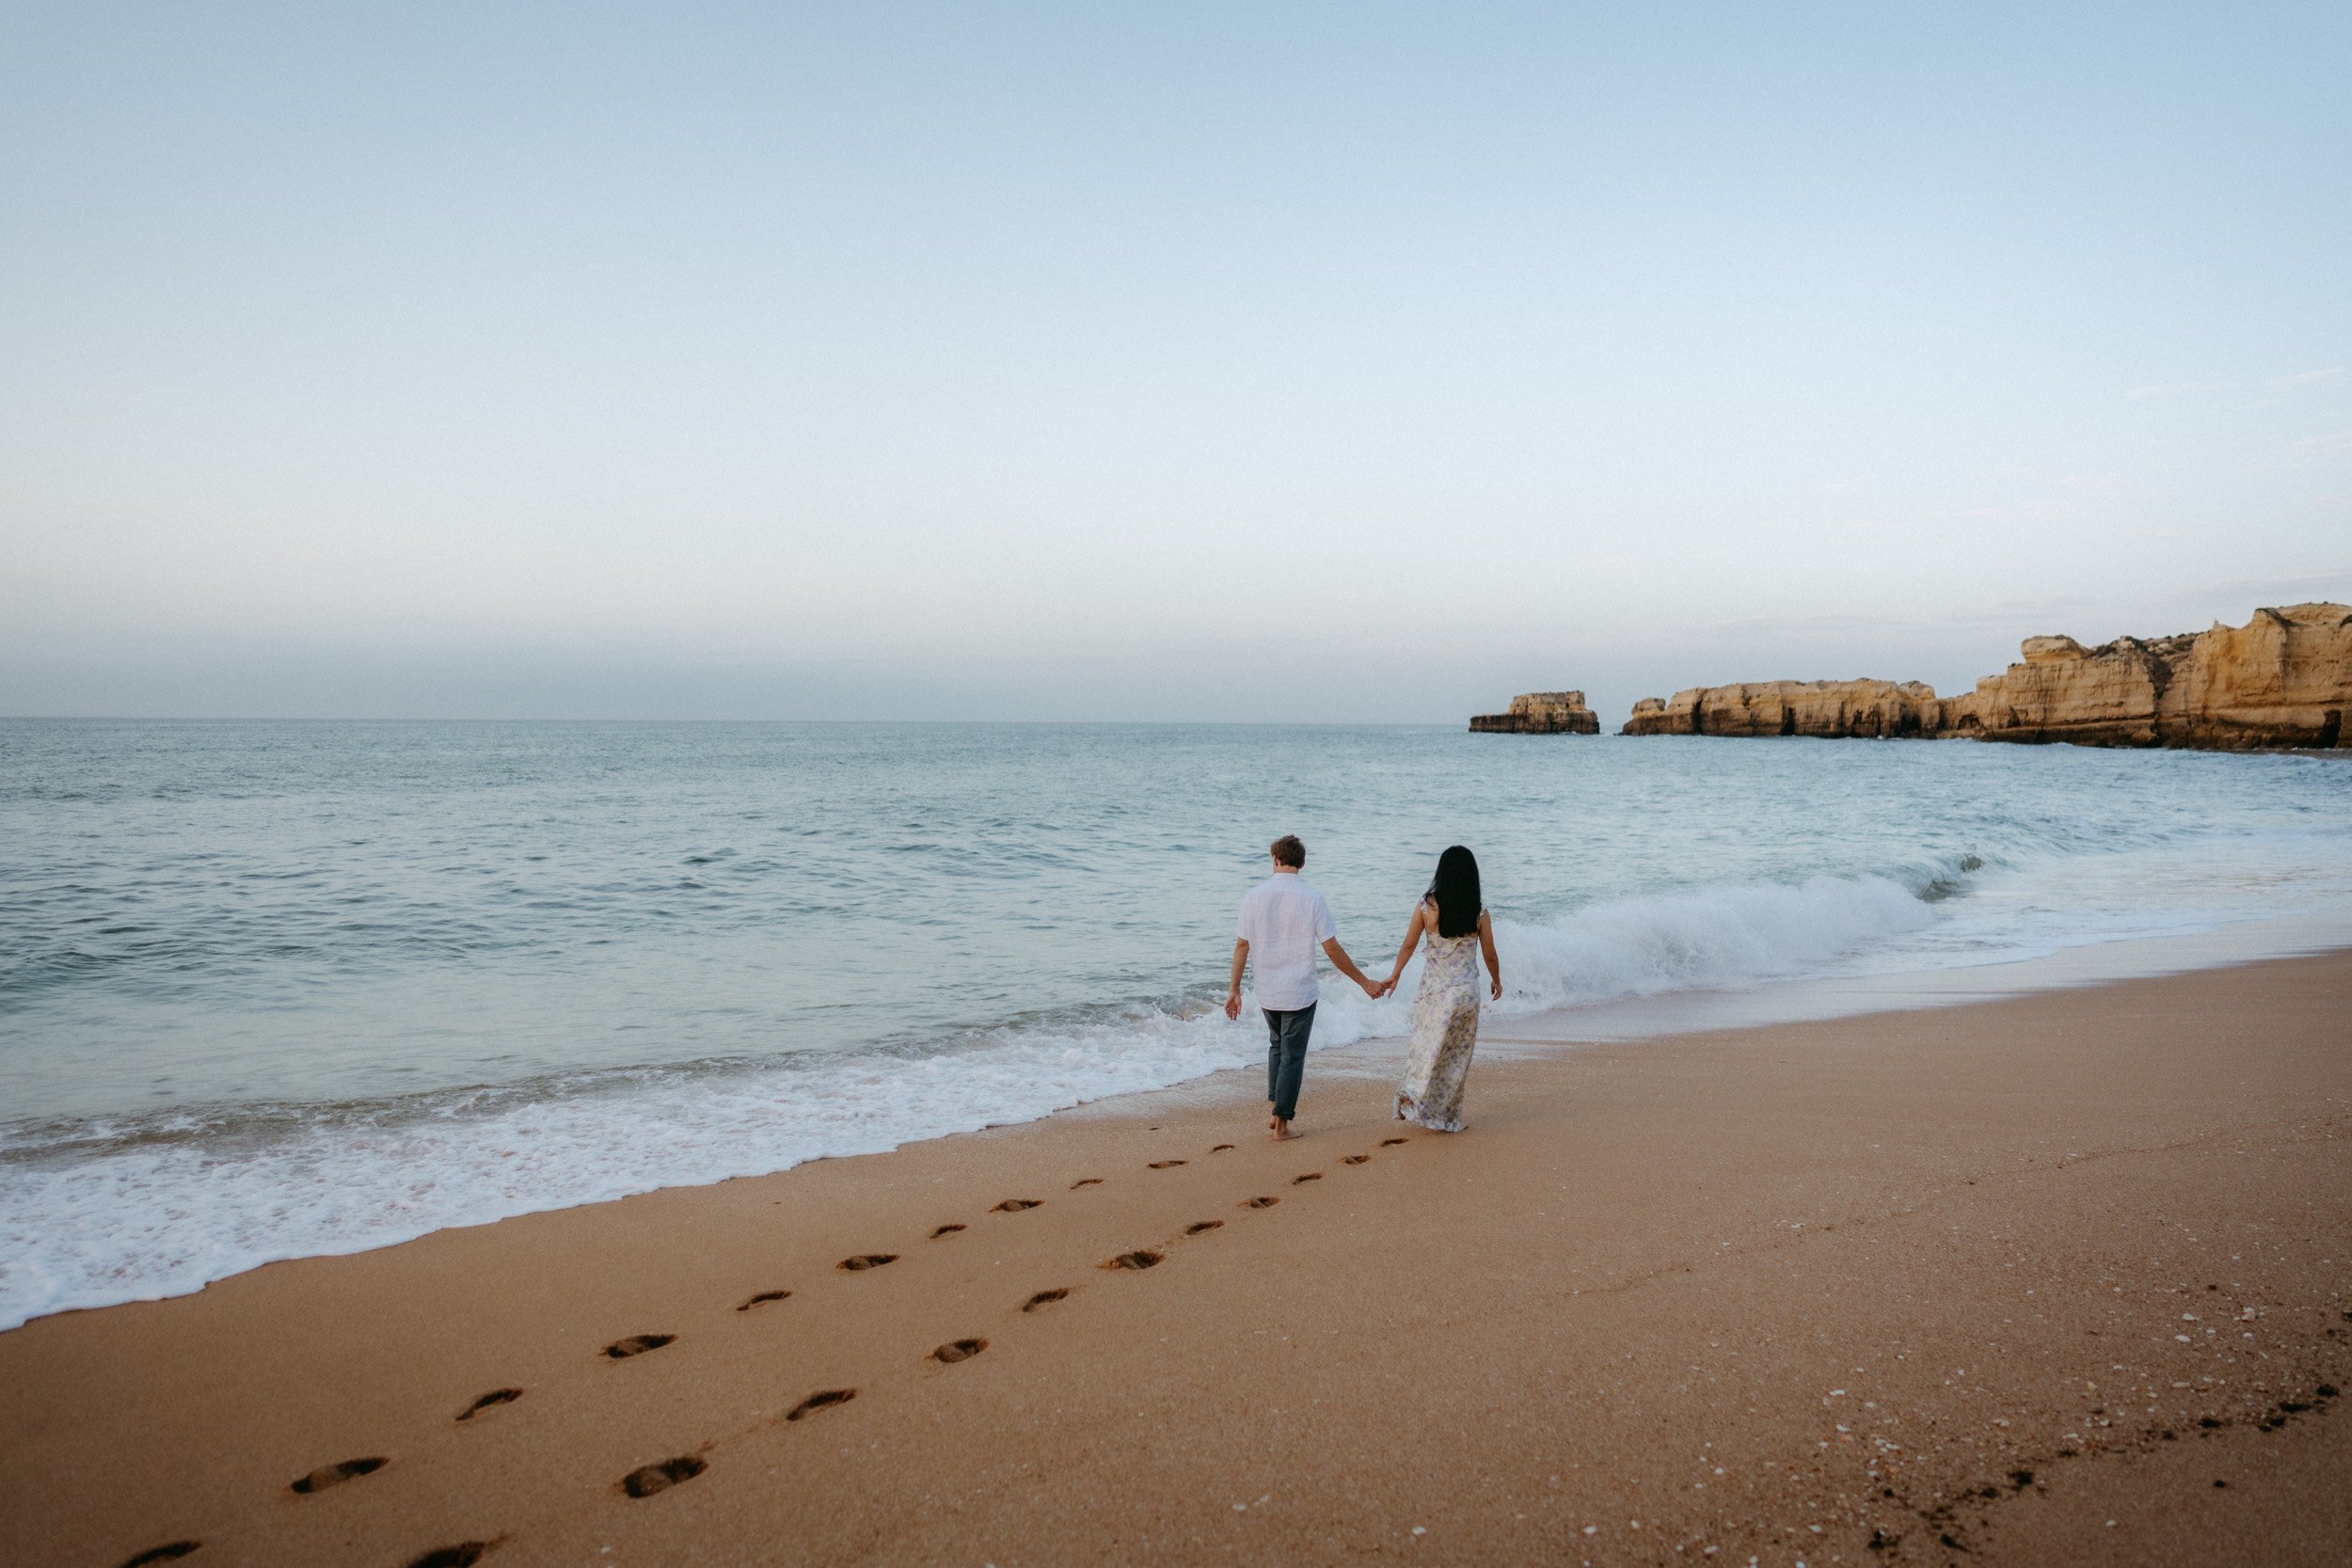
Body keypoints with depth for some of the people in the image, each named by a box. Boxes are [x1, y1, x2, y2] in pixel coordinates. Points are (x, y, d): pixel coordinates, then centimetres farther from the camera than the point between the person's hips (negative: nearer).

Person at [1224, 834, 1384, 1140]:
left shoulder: (1254, 896, -5)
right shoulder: (1311, 898, -12)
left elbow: (1242, 945, -2)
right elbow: (1332, 949, -11)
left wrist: (1234, 988, 6)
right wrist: (1365, 983, -2)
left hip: (1267, 992, 3)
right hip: (1300, 993, -3)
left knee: (1277, 1046, 24)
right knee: (1292, 1056, 7)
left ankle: (1274, 1110, 20)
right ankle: (1282, 1122, 11)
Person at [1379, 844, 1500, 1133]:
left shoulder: (1426, 906, -9)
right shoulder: (1479, 911, -7)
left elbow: (1408, 945, -1)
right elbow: (1489, 955, 1)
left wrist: (1394, 976, 13)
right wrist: (1497, 981, 20)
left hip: (1434, 990, 0)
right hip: (1467, 990, 0)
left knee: (1429, 1045, 14)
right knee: (1457, 1055, 12)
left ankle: (1411, 1096, 0)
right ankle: (1446, 1117, 19)